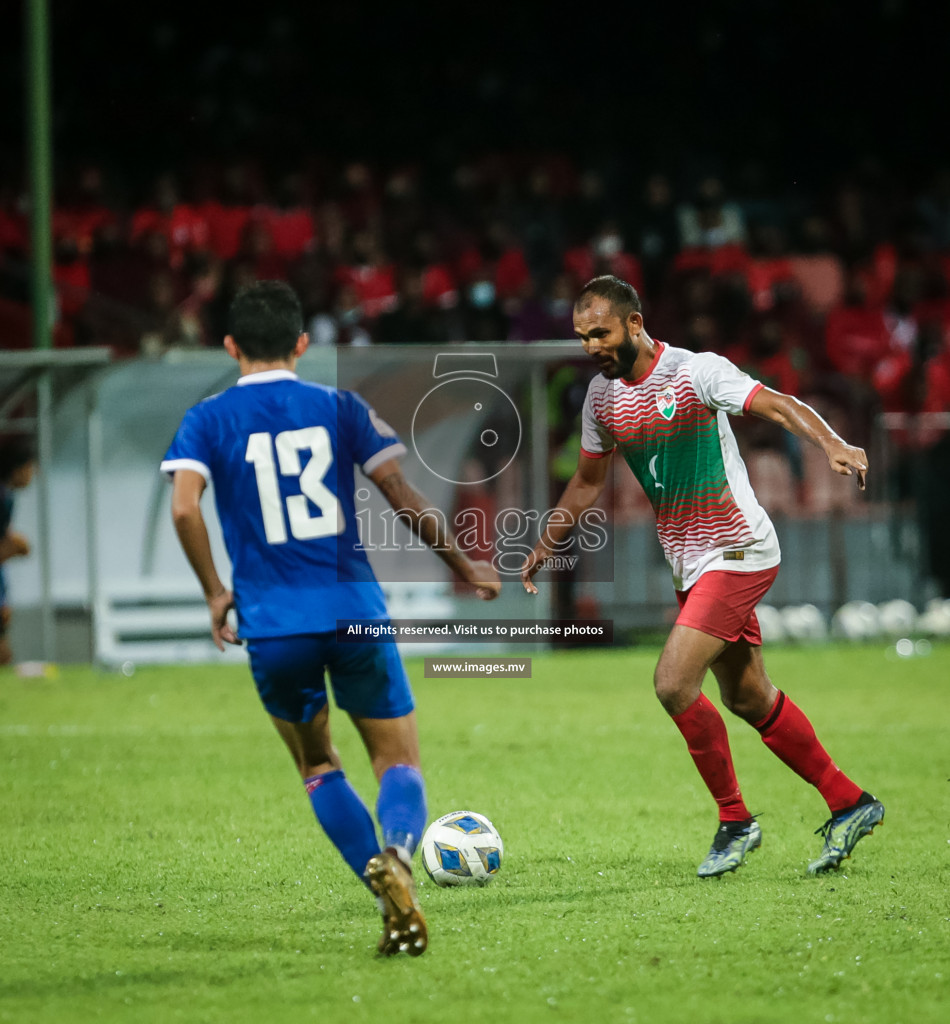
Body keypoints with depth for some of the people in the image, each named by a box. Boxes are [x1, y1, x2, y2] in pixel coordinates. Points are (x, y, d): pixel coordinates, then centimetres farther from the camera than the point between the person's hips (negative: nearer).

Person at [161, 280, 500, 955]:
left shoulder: (208, 421, 5)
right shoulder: (340, 408, 7)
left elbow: (184, 506, -11)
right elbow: (403, 498, 4)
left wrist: (215, 592, 2)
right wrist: (462, 566, 16)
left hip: (271, 623, 0)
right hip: (353, 609, 0)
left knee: (318, 767, 19)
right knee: (400, 763, 7)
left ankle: (390, 898, 1)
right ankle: (397, 855, -26)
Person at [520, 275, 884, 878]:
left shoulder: (697, 371, -13)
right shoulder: (603, 396, 8)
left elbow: (780, 406, -22)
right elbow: (588, 482, 22)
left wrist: (832, 444, -39)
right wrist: (544, 548, 22)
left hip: (738, 551, -8)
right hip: (690, 566, 8)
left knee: (674, 684, -18)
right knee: (749, 699, 10)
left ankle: (735, 821, -3)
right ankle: (850, 805, 23)